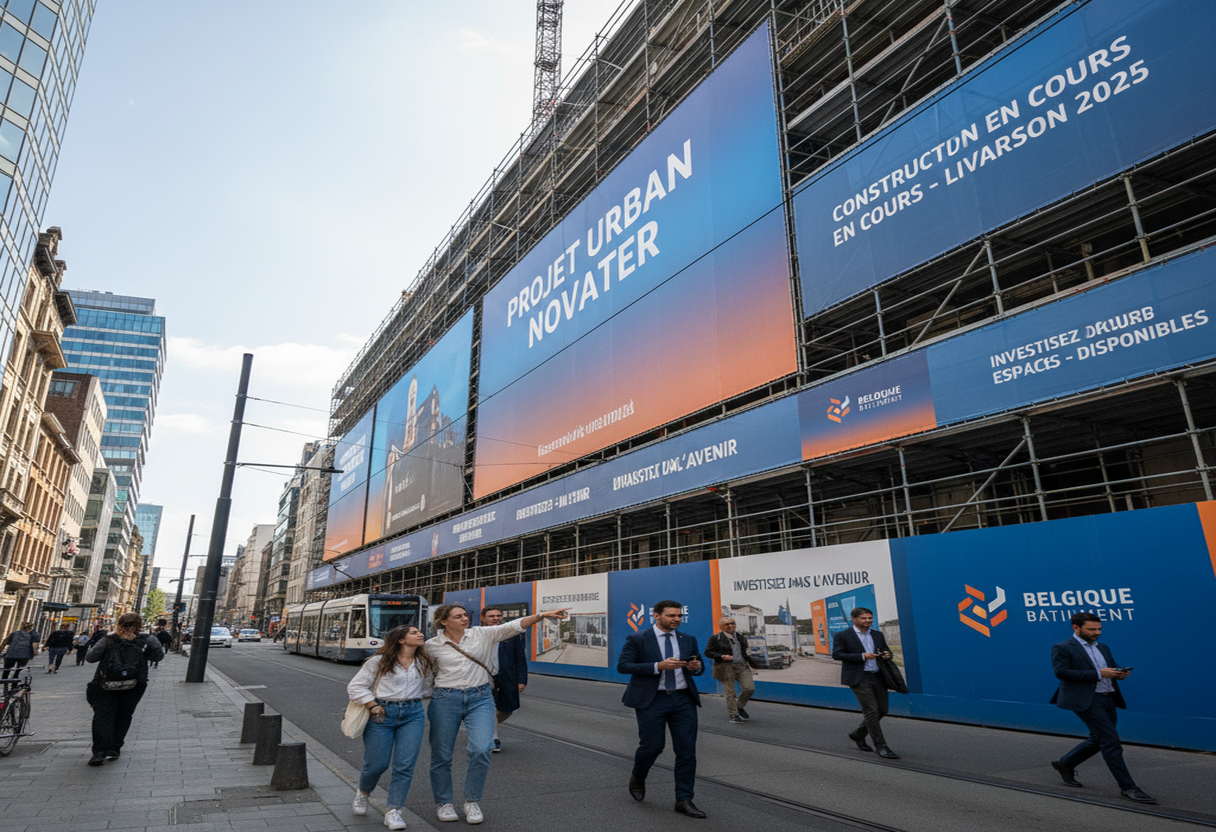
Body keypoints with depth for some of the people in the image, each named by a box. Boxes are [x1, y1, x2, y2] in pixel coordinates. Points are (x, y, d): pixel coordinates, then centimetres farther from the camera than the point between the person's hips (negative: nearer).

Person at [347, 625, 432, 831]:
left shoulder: (423, 663, 11)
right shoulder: (379, 661, -3)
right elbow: (355, 686, -1)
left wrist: (413, 701, 9)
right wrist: (373, 706, -9)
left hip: (413, 715, 3)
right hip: (382, 714, -3)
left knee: (404, 766, -5)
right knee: (376, 764, 2)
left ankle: (393, 812, 7)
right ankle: (362, 792, 35)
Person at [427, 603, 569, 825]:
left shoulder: (482, 634, -2)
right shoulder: (432, 645, -1)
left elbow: (512, 626, -12)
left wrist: (542, 615, -23)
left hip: (480, 698, 0)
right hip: (445, 699, 0)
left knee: (482, 750, -12)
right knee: (442, 754, 6)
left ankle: (472, 801, 9)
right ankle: (443, 803, 29)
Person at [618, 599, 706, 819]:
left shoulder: (688, 640, 9)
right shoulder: (637, 639, -5)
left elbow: (698, 666, 19)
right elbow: (622, 665, -12)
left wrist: (696, 667, -8)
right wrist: (658, 666, -21)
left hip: (683, 700, 4)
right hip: (651, 700, -4)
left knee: (687, 751, 1)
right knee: (652, 746, -1)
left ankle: (684, 800, 13)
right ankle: (638, 776, 31)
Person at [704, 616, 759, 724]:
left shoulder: (740, 638, 15)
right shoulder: (715, 638, -1)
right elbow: (707, 652, -4)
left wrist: (752, 662, 11)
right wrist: (722, 656, -16)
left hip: (742, 666, 4)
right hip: (726, 668, -4)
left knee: (750, 688, -6)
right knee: (730, 692, -3)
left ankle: (739, 707, 18)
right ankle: (733, 715, 11)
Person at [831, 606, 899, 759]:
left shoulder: (878, 635, 14)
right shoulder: (842, 636, -3)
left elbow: (886, 651, 23)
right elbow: (836, 654, -11)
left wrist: (887, 654, -4)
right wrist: (862, 656, -17)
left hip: (878, 677, 6)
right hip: (859, 678, -6)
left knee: (882, 710, 9)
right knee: (871, 710, -11)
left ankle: (858, 735, 29)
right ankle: (881, 747, 1)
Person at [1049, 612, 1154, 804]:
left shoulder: (1103, 648, 18)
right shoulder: (1062, 648, -8)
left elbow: (1113, 667, 23)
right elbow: (1061, 672, -17)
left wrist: (1121, 673, -4)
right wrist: (1098, 674, -19)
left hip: (1108, 698, 9)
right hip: (1086, 700, -8)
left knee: (1098, 740, 17)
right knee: (1111, 742, -9)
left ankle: (1065, 764, 33)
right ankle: (1127, 787, 2)